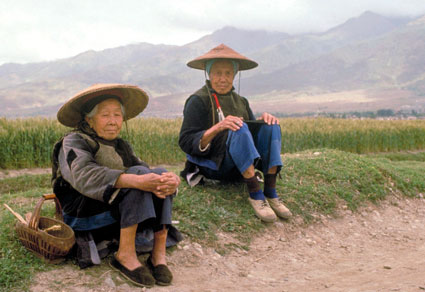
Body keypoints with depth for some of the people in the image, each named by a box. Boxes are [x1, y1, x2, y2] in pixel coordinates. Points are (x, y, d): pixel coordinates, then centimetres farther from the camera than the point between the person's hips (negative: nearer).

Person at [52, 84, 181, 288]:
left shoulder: (121, 146, 18)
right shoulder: (74, 142, -3)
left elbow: (146, 174, 2)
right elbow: (84, 175, -25)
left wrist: (171, 181, -23)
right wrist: (137, 180, -40)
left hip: (118, 215, 6)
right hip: (85, 217, -6)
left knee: (160, 174, -16)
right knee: (138, 172, -25)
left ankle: (159, 254, -22)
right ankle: (125, 255, -26)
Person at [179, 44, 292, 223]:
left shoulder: (240, 101, 17)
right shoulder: (198, 101, -3)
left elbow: (252, 135, 12)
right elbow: (186, 143, -12)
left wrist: (263, 120, -10)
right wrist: (217, 128, -27)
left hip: (240, 166, 6)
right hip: (213, 165, -6)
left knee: (270, 126, -16)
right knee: (240, 128, -31)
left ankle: (270, 193, -25)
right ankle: (255, 194, -34)